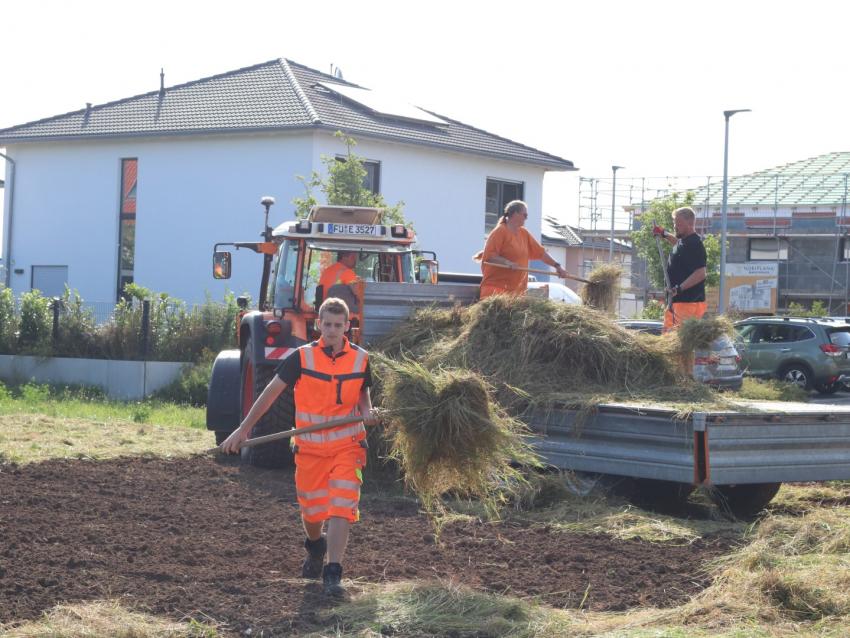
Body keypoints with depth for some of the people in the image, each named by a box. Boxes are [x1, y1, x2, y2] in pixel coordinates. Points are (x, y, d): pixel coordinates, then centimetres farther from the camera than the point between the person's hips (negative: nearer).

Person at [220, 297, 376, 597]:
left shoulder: (360, 358, 0)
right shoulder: (302, 357, -6)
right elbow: (271, 392, -1)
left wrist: (366, 412, -5)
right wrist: (243, 429, -3)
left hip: (347, 446, 0)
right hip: (309, 447, 0)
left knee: (341, 508, -14)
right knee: (311, 511, 11)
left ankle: (333, 574, -12)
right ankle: (315, 548, 45)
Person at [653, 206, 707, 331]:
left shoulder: (694, 244, -16)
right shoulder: (683, 240, 15)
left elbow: (700, 274, -24)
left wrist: (679, 288, -30)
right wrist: (664, 234, 33)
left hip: (689, 301, -11)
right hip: (676, 300, 11)